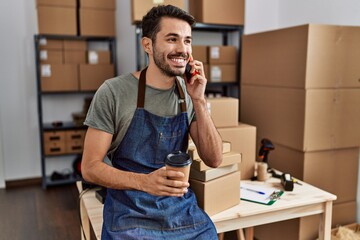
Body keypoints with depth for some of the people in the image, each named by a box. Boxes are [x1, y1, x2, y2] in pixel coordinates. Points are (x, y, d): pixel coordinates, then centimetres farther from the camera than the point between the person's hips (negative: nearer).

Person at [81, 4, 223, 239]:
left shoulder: (190, 94, 0)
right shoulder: (113, 92, -12)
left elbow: (214, 159, -3)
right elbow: (90, 167, -9)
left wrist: (199, 101, -13)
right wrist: (145, 181, -26)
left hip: (183, 209, 4)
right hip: (130, 213, -3)